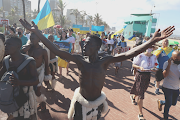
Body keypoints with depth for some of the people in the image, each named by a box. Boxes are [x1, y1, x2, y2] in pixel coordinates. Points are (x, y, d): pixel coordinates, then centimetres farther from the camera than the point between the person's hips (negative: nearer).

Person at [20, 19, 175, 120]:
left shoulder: (105, 61, -16)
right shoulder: (79, 59, -16)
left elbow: (129, 54, -25)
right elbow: (56, 50, -21)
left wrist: (153, 40, -32)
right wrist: (37, 32, -25)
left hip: (97, 103, 0)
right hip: (80, 101, 0)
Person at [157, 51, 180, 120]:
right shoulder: (167, 63, -15)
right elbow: (164, 75, -27)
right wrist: (169, 64, -30)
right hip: (168, 88, -6)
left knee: (173, 103, 20)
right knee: (168, 104, 2)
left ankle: (161, 102, 46)